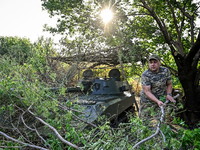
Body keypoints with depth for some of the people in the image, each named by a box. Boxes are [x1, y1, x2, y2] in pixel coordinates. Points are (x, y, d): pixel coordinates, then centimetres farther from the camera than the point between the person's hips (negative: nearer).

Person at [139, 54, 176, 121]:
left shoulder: (165, 71, -6)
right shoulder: (145, 75, -19)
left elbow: (169, 84, 9)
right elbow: (147, 91, -23)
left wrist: (168, 94, -9)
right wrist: (157, 101, -34)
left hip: (161, 99, 3)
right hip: (147, 101, -2)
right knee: (144, 120, 7)